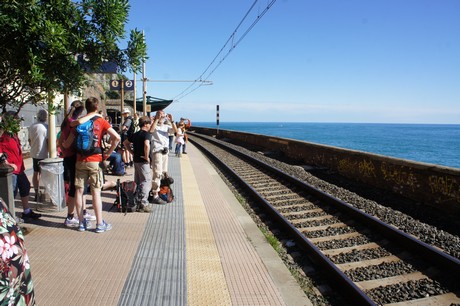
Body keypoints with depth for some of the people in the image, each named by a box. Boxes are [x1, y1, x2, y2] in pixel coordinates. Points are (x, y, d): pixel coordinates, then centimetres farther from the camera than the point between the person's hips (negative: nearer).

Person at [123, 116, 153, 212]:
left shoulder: (135, 134, 12)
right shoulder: (147, 134, -14)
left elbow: (125, 143, 20)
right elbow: (146, 145, -33)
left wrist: (132, 152, 13)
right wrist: (147, 156, -21)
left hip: (136, 160, 9)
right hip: (143, 161, -9)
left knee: (138, 182, 16)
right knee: (146, 182, -2)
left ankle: (137, 202, 22)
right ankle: (144, 204, -3)